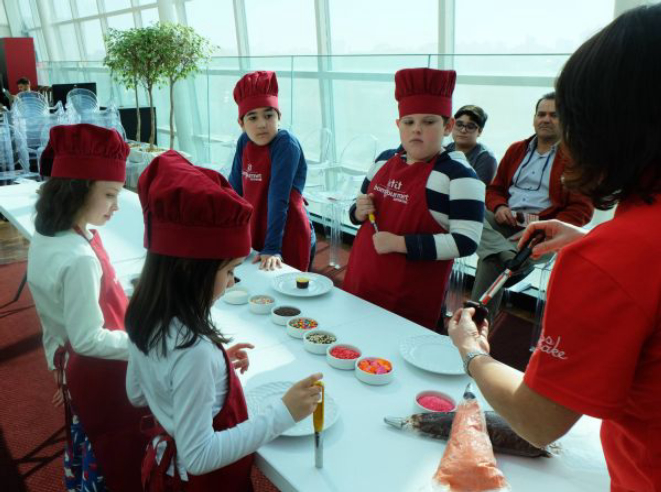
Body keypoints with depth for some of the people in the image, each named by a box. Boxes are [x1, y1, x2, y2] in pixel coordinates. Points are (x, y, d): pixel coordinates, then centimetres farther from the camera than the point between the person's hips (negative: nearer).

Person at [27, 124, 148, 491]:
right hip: (102, 376, -9)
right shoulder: (79, 259, -32)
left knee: (89, 447, 29)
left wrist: (59, 364, 18)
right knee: (120, 463, 12)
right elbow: (89, 339, -27)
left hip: (75, 367, 9)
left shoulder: (46, 239, -3)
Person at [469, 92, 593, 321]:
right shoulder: (516, 150, 21)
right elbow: (494, 188, 23)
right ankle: (512, 257, -40)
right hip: (505, 220, 5)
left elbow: (582, 209, -2)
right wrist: (499, 207, -3)